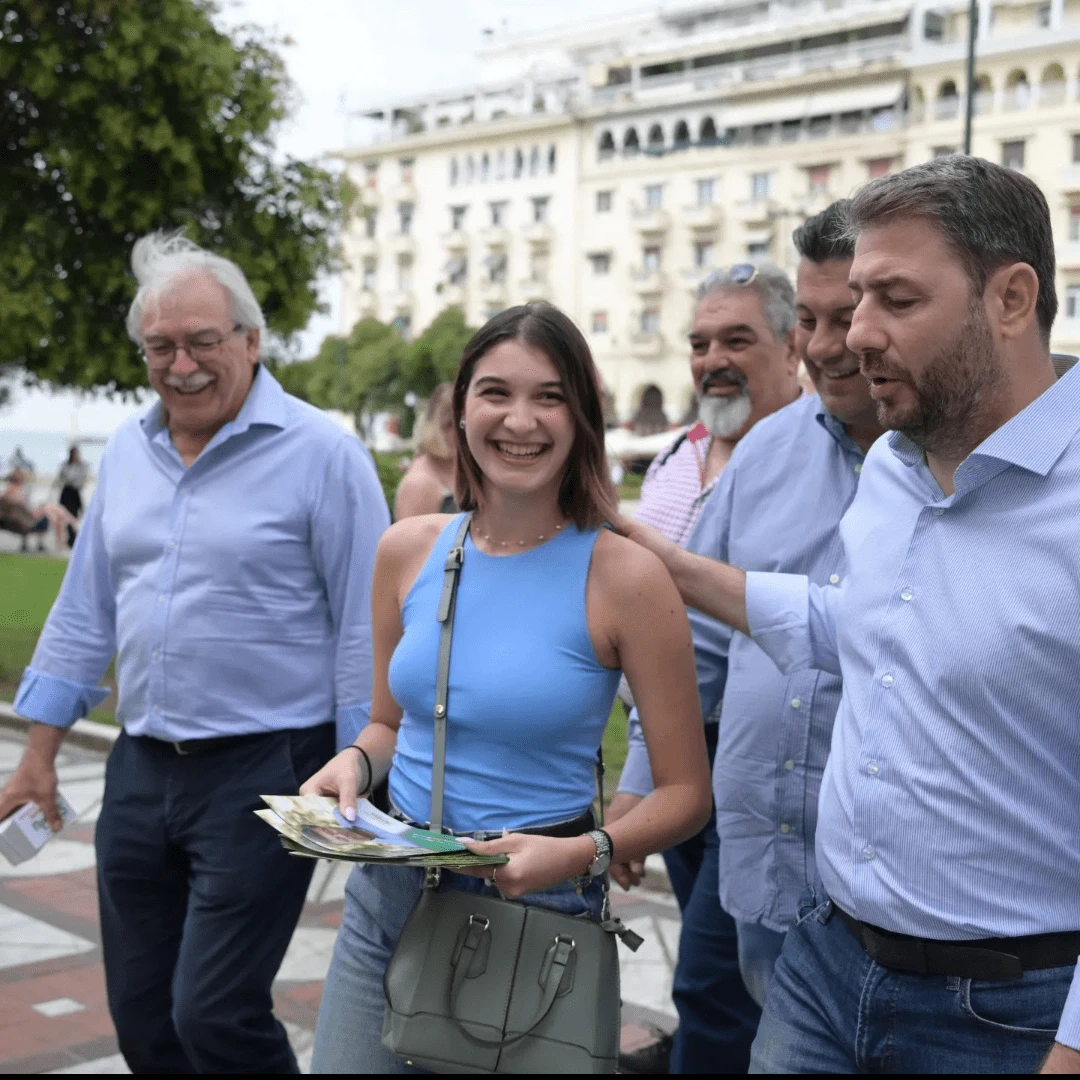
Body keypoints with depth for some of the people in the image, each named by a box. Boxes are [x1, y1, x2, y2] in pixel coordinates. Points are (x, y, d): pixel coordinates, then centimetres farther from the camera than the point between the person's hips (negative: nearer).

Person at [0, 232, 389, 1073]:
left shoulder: (320, 454, -10)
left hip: (264, 773, -6)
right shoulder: (128, 450, 9)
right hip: (141, 771, 6)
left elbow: (364, 631, -10)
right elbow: (86, 610, 14)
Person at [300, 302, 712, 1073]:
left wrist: (583, 854, -24)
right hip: (388, 895, 4)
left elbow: (685, 794, -8)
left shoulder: (624, 576, -14)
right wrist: (354, 764, -6)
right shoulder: (408, 549, 0)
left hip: (535, 915, -4)